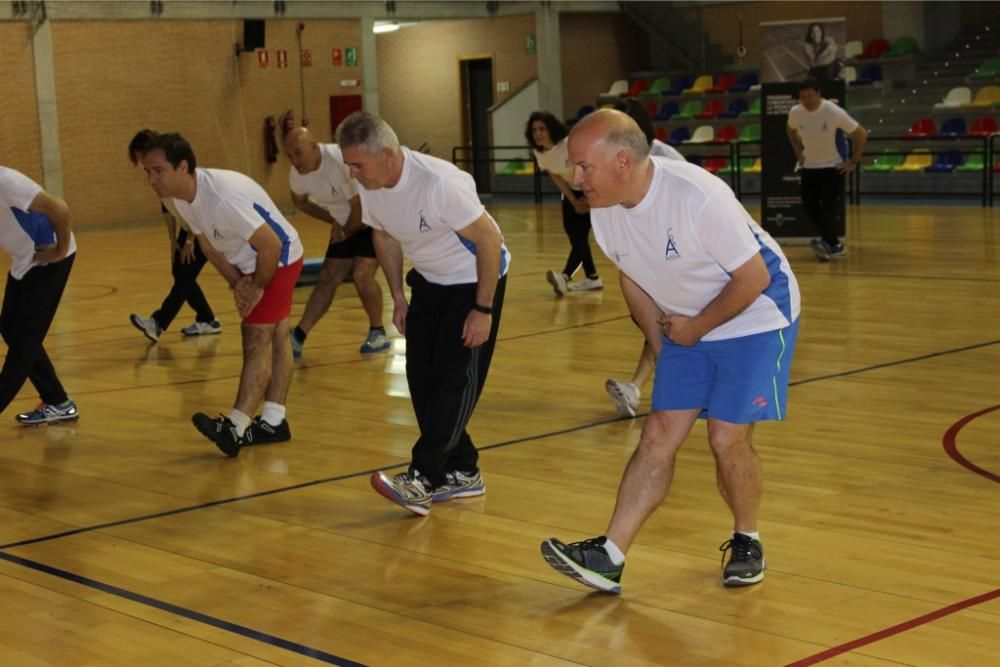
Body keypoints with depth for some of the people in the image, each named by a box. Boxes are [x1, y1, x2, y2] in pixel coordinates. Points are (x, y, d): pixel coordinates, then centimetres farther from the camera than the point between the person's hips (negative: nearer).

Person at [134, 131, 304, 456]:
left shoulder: (224, 195, -35)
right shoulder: (182, 197, -8)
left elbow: (271, 245, -31)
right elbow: (209, 244, 5)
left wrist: (257, 287, -17)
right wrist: (236, 283, -5)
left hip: (279, 258, -9)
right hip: (250, 263, 9)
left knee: (256, 342, -10)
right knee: (274, 339, 14)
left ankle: (235, 427, -11)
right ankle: (273, 422, 21)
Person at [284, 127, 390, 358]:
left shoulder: (340, 162, -34)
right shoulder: (297, 174, -11)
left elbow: (361, 207, -28)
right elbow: (300, 201, 11)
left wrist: (346, 232, -10)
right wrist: (333, 221, 2)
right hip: (346, 225, 7)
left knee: (361, 275, -16)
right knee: (328, 278, 5)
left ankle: (378, 333, 3)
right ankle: (298, 336, 6)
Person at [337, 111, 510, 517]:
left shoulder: (438, 182, -32)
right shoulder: (369, 187, -11)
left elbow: (490, 239, -25)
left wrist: (483, 310, -22)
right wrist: (398, 297, 7)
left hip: (475, 279, -7)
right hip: (429, 281, 7)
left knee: (456, 377, -13)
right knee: (421, 377, 3)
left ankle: (423, 479, -13)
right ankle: (462, 474, 12)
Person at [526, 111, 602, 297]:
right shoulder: (539, 152, -11)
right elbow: (557, 178, -1)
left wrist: (588, 199, -16)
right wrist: (574, 201, -7)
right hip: (573, 190, 7)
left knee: (580, 232, -16)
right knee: (572, 231, 2)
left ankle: (565, 276, -26)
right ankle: (592, 278, 11)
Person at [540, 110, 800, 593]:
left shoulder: (699, 198, -31)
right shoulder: (604, 213, -9)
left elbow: (754, 278, -23)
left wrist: (696, 327, -14)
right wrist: (663, 344, 8)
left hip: (755, 317, -6)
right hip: (686, 326, 6)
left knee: (726, 438, -10)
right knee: (659, 435, 0)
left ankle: (746, 543, 16)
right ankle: (609, 557, -3)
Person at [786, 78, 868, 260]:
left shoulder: (834, 112, -23)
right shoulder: (795, 113, -11)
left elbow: (861, 134, -15)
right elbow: (791, 130, 16)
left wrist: (854, 161, -14)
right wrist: (798, 153, 10)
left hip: (833, 167, -5)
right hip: (809, 166, 5)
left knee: (830, 207, -12)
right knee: (809, 205, 3)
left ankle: (831, 244, 0)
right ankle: (829, 242, 17)